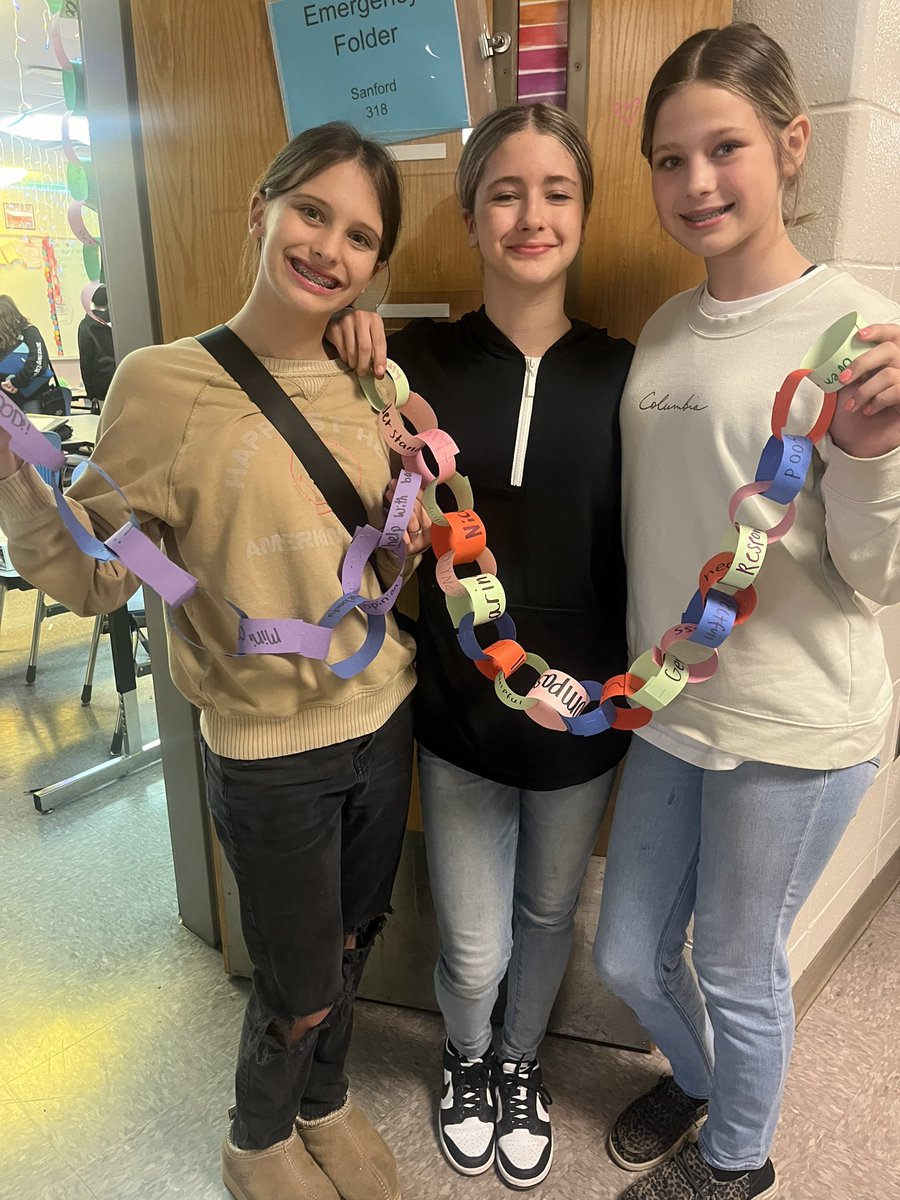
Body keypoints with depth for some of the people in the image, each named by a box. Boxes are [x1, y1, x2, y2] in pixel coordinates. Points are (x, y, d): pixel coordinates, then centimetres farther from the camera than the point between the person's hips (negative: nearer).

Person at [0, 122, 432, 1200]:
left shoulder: (367, 383, 1)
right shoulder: (164, 385, -14)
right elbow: (95, 577, -13)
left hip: (383, 719, 5)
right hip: (268, 751, -5)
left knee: (349, 948, 25)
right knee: (298, 990, 15)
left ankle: (326, 1102, 57)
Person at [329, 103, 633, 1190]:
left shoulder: (619, 372, -5)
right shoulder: (420, 360, -8)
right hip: (458, 706, -1)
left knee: (549, 914, 22)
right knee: (474, 953, 10)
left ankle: (520, 1063, 53)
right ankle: (465, 1058, 47)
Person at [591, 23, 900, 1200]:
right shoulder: (663, 331, 6)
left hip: (796, 729, -6)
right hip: (669, 710, 6)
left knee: (737, 968, 16)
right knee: (628, 956, 21)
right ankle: (696, 1077, 55)